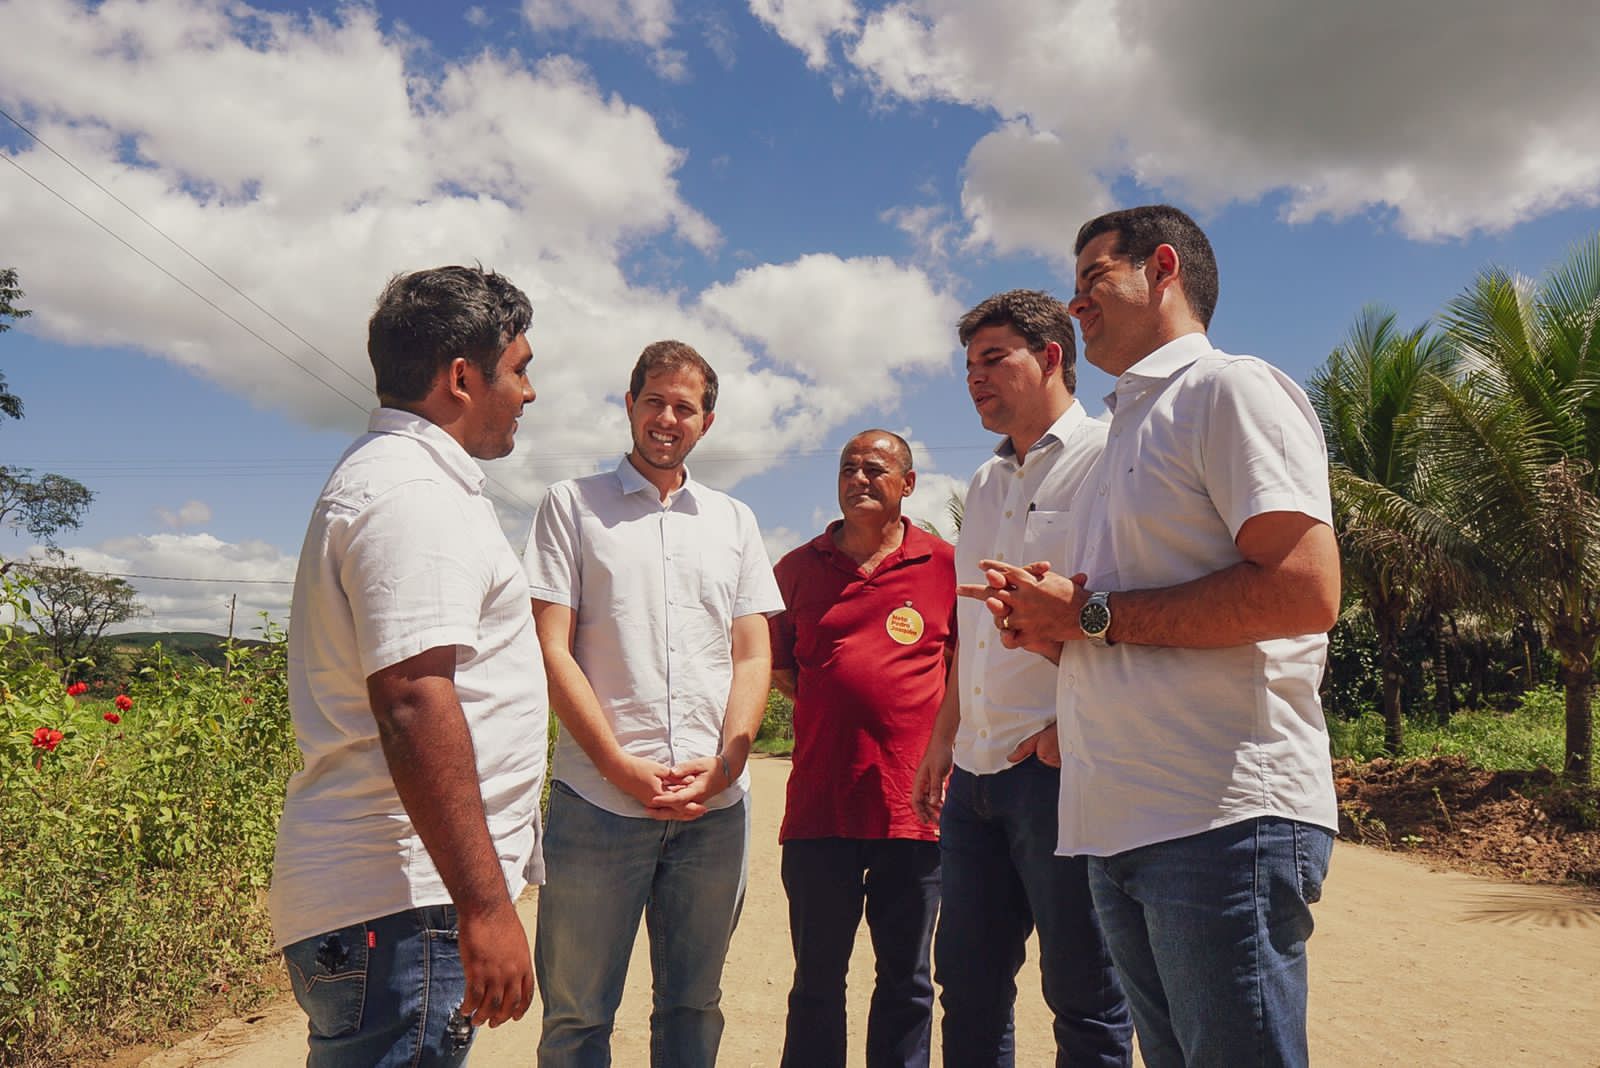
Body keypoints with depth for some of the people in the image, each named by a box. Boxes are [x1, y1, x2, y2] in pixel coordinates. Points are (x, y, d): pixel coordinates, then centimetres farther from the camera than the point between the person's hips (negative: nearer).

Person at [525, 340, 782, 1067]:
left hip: (715, 806, 3)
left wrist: (724, 764, -6)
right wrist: (622, 768, -10)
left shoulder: (734, 521, 13)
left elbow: (753, 656, 10)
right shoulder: (572, 504, 5)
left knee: (694, 1005, 13)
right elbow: (552, 649, -3)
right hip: (599, 798, -2)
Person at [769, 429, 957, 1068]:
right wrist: (830, 709, 6)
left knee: (906, 983, 11)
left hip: (913, 805, -1)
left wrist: (946, 736, 1)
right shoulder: (798, 569, 8)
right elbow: (774, 662, 17)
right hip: (818, 806, 1)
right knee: (817, 981, 11)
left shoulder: (947, 566, 3)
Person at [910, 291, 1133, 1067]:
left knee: (1084, 999, 4)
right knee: (968, 982, 14)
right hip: (976, 772, 8)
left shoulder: (1105, 459, -5)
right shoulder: (986, 484, 19)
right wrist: (944, 736, 20)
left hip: (1062, 769, -7)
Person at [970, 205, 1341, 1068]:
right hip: (1126, 824, 9)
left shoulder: (1232, 389, -4)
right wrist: (1048, 622, 5)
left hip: (1225, 818, -8)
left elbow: (1305, 590, -19)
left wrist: (1091, 612, -13)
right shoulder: (1130, 429, 23)